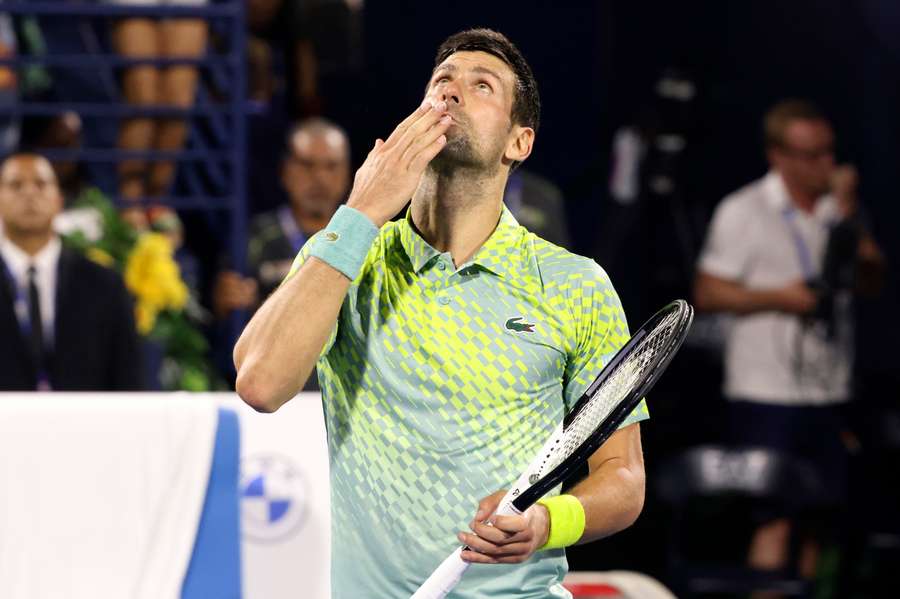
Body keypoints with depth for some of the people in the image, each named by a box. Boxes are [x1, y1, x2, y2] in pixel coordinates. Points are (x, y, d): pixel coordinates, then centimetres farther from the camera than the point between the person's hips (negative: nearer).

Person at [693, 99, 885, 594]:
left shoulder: (837, 208, 13)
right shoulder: (743, 212, -2)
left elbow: (871, 275, 5)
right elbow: (707, 293, -5)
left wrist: (848, 214, -8)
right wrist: (778, 297, -16)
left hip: (828, 394, 5)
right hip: (766, 392, -5)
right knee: (775, 519, -10)